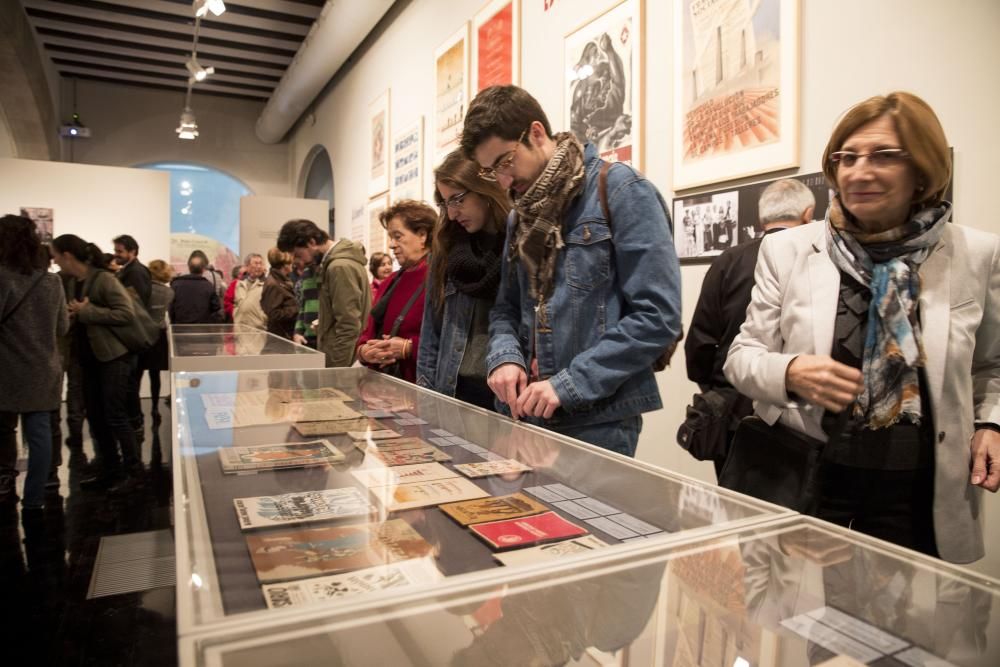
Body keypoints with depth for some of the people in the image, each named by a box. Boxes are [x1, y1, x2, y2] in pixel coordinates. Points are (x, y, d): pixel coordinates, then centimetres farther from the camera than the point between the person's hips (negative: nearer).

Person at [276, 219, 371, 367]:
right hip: (344, 360, 10)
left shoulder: (340, 267, -18)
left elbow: (348, 327, -22)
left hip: (342, 362, -10)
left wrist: (337, 368, -20)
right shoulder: (335, 262, 13)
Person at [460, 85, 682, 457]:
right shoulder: (521, 216, 13)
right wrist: (504, 356, -6)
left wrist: (570, 384, -19)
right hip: (532, 414, 7)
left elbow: (657, 315, -16)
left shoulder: (620, 191, -9)